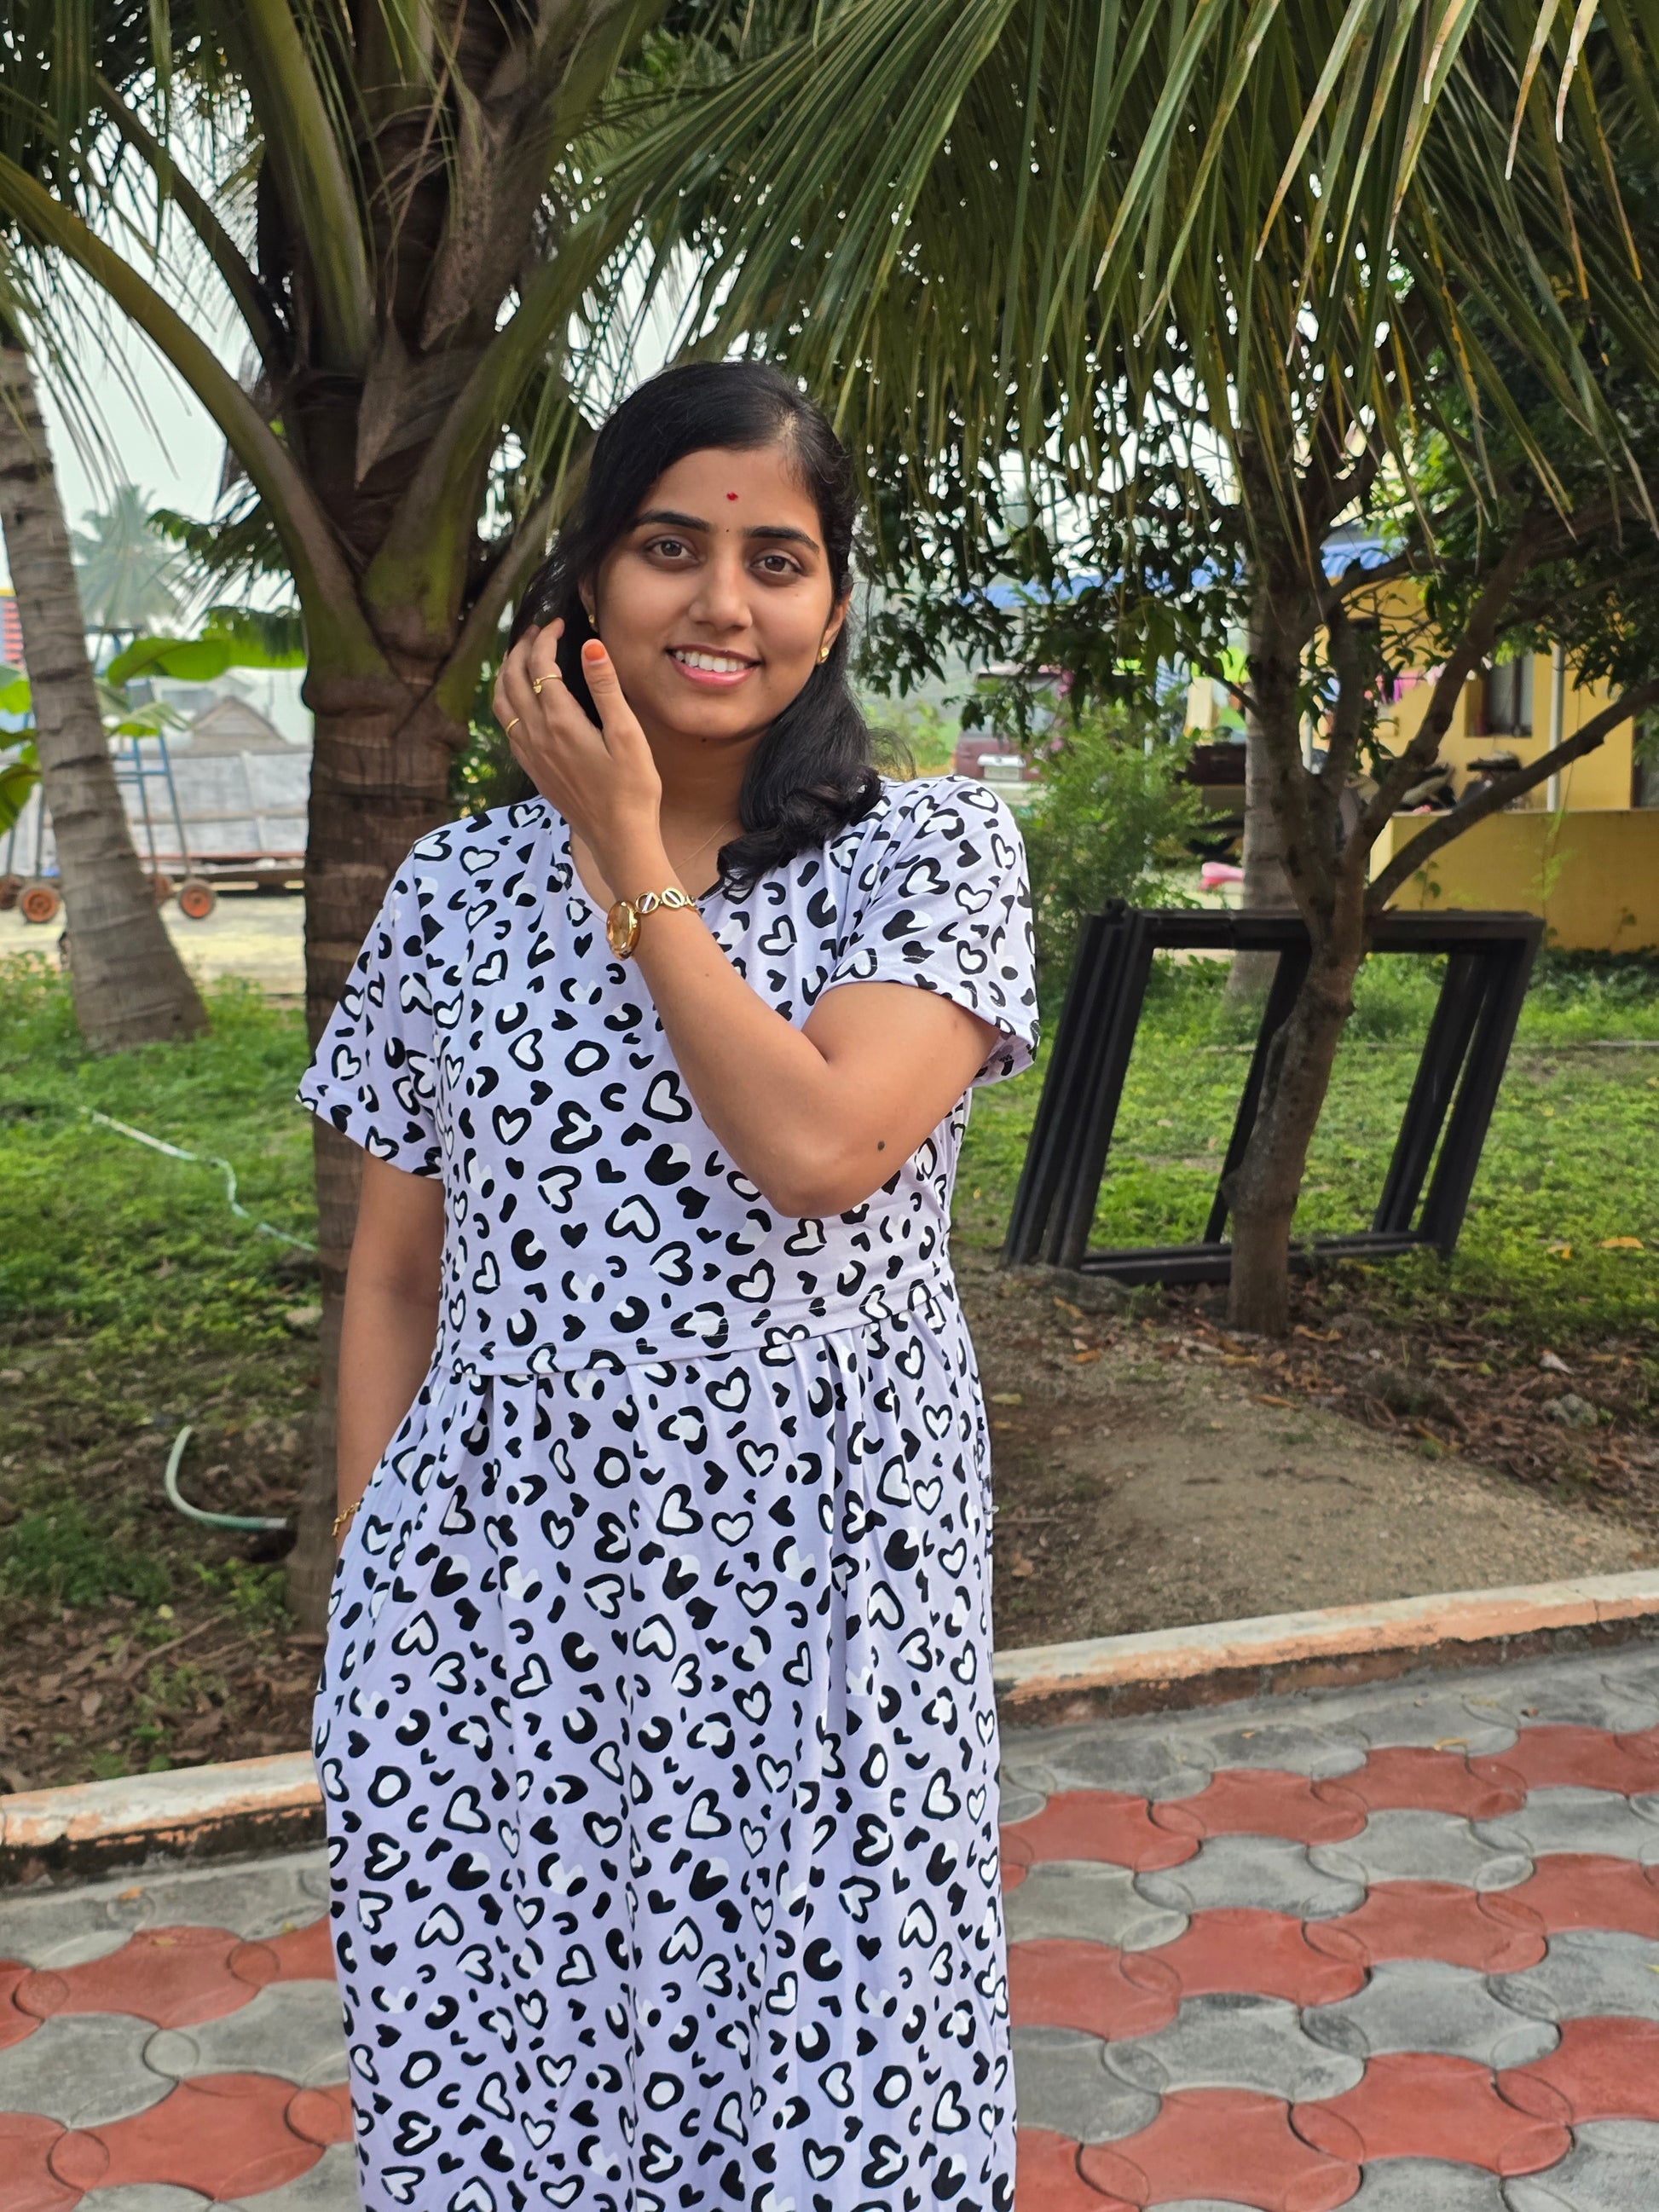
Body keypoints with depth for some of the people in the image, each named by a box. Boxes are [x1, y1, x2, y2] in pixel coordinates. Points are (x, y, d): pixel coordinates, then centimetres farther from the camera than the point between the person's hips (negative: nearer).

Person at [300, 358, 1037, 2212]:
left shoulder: (935, 851, -1)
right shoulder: (454, 891, 5)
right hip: (497, 1604, 2)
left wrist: (630, 861, -10)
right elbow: (393, 1276, 9)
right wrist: (362, 1598, 7)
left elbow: (819, 1144, -19)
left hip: (818, 1610, -2)